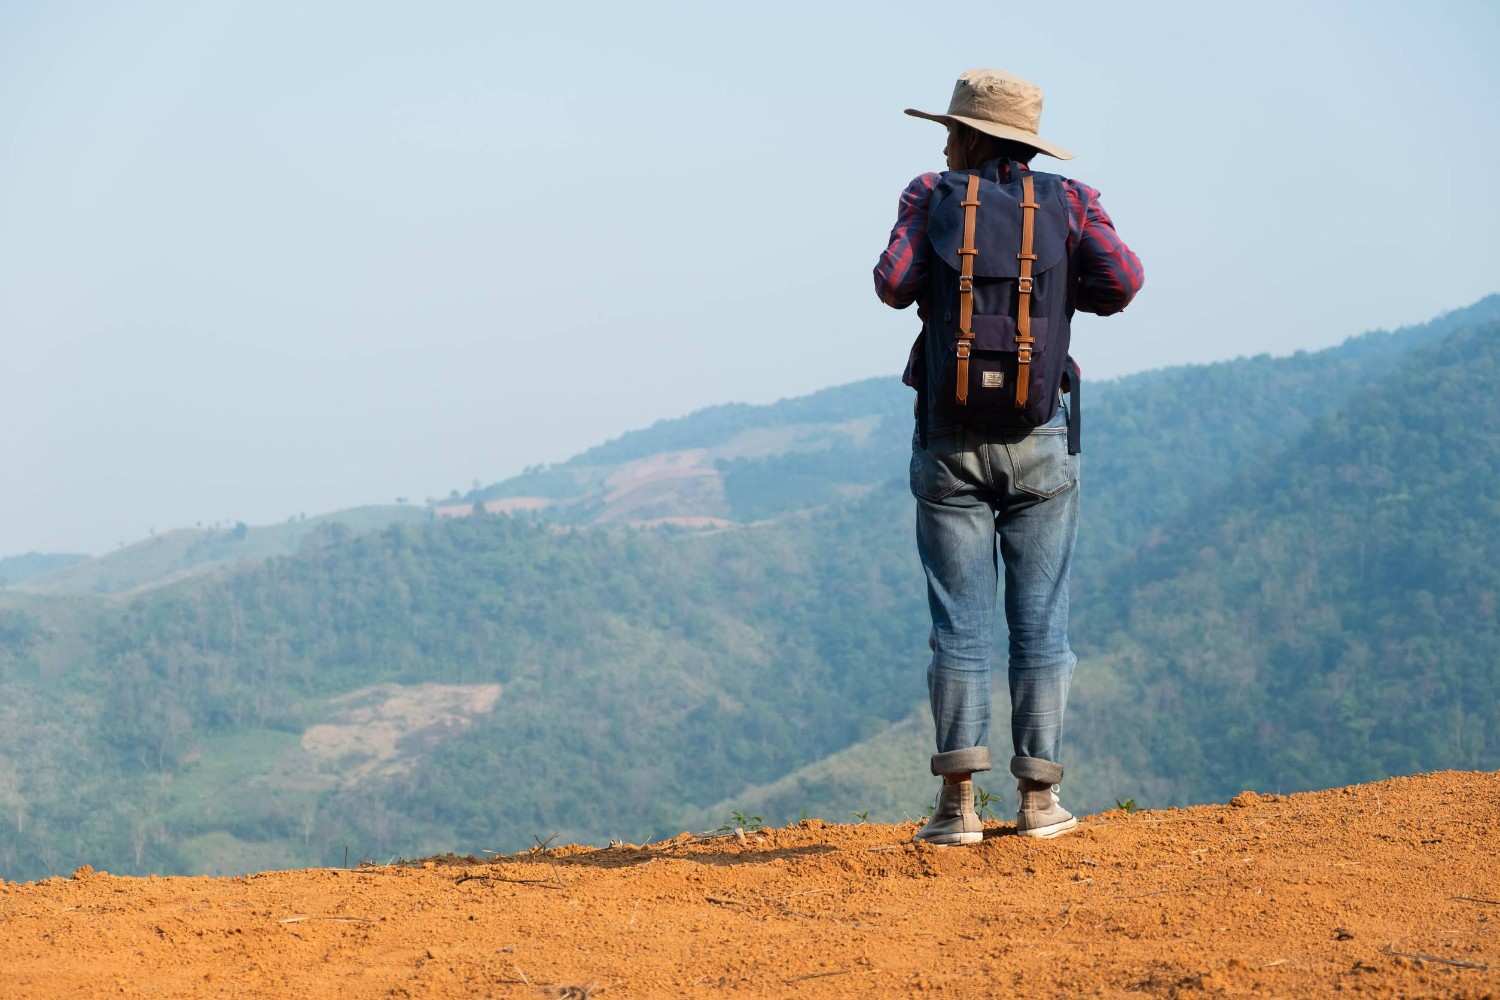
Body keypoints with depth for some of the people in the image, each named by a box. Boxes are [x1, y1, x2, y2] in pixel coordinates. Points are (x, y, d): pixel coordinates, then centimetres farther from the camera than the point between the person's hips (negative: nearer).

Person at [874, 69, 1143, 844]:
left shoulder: (932, 197, 2)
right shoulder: (1068, 202, 4)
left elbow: (895, 284, -12)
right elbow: (1121, 280, -10)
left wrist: (929, 284, 11)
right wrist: (1059, 290, 10)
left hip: (951, 440, 0)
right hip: (1039, 442, 0)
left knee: (960, 621, 1)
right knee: (1040, 618, 5)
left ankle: (957, 803, -5)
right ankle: (1038, 799, 3)